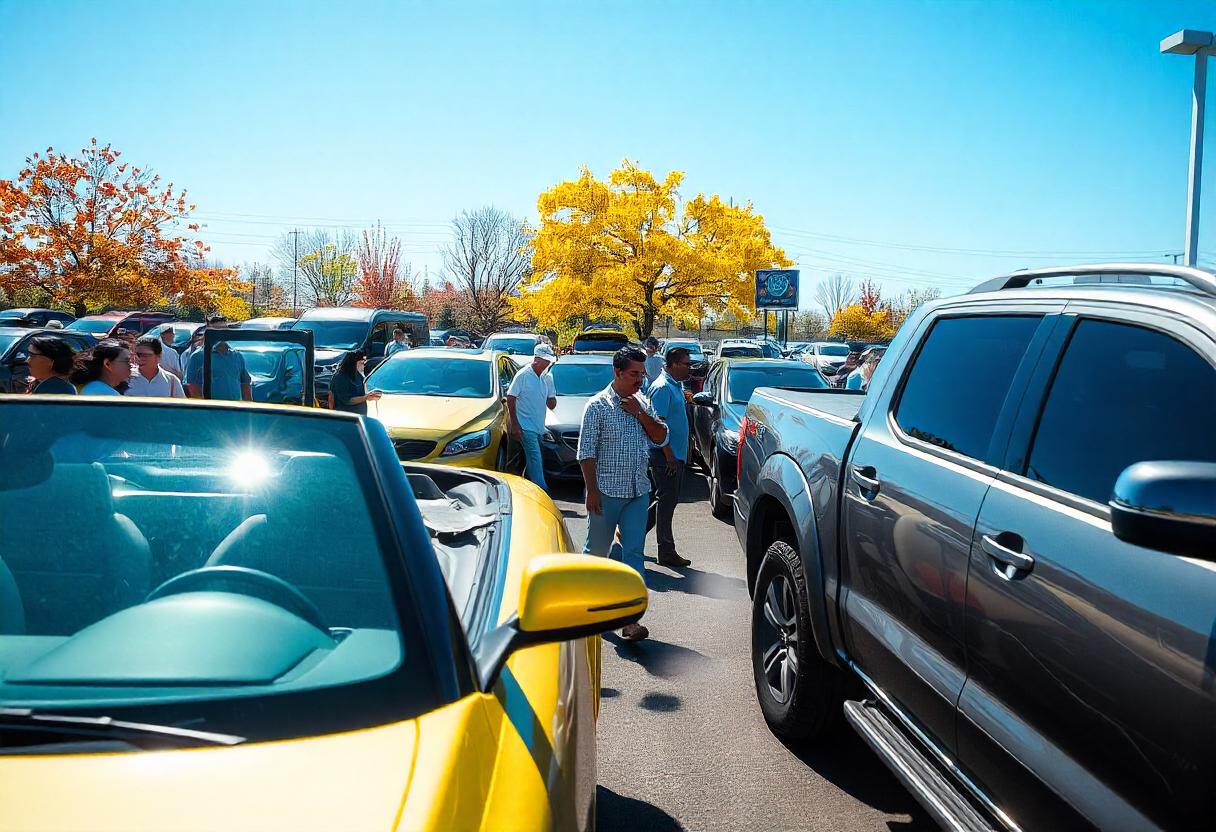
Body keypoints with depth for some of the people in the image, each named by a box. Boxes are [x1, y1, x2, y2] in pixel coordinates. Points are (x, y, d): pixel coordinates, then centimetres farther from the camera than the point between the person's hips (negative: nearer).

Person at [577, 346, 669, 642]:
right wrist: (592, 490, -14)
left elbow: (661, 438, 4)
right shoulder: (598, 405, -8)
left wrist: (639, 413, -9)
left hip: (638, 492, 4)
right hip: (607, 492, -4)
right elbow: (586, 451, -10)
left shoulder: (643, 403, 9)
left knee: (633, 553, -1)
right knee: (597, 548, 9)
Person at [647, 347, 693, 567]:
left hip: (676, 453, 10)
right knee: (666, 500, -4)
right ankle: (667, 552, 3)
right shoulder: (662, 387, -15)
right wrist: (669, 456, -21)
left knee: (669, 499, 14)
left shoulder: (677, 385, 15)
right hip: (665, 456, -10)